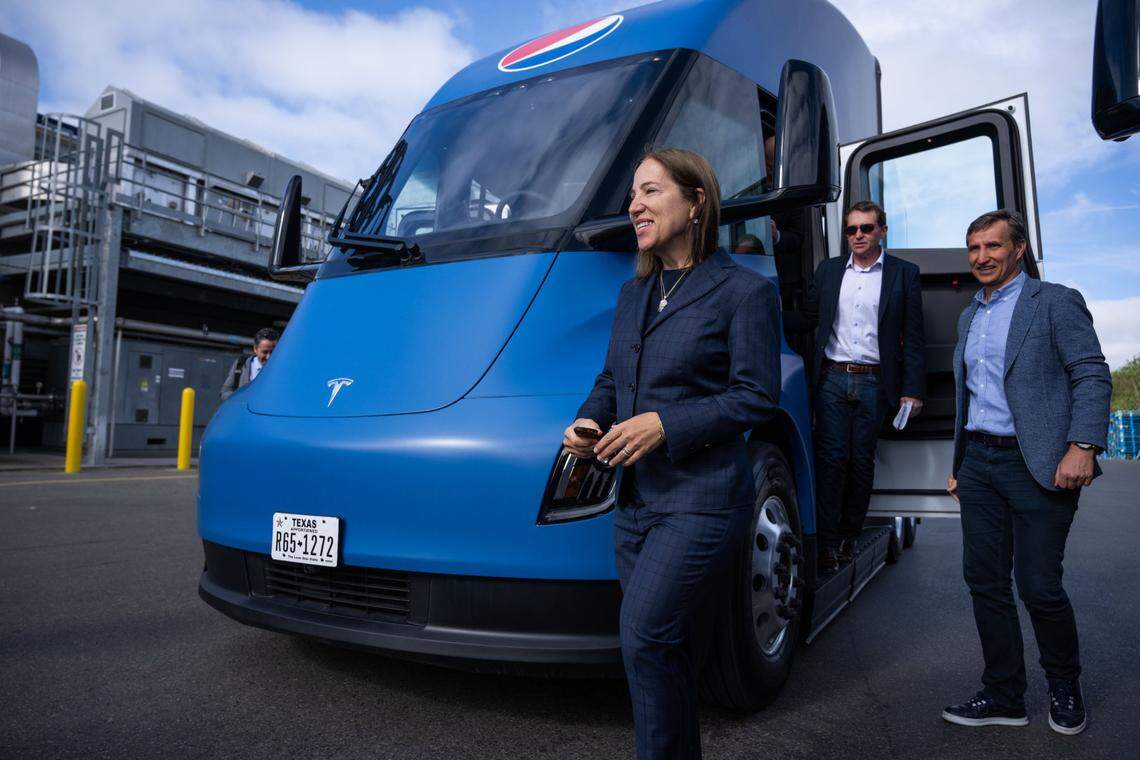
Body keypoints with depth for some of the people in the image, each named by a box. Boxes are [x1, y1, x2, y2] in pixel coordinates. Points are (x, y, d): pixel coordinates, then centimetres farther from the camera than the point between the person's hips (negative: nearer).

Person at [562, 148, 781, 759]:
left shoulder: (744, 291, -7)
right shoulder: (633, 293, 14)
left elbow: (758, 397, -12)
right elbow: (611, 378, 18)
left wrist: (667, 424, -21)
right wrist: (588, 420, -3)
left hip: (703, 501, -7)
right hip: (635, 498, 7)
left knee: (643, 635, -12)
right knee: (666, 645, 16)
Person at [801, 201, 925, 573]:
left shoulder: (904, 273, 5)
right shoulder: (828, 269, 12)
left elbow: (913, 338, 2)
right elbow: (807, 316, 9)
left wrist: (912, 390, -3)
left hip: (874, 383, -1)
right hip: (832, 378, 1)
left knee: (862, 461, 6)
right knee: (831, 458, -2)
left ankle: (850, 536, 20)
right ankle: (827, 542, 4)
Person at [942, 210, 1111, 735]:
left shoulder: (1055, 302, -2)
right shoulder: (969, 317, 17)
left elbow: (1092, 375, -9)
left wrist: (1083, 445, -22)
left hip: (1038, 466, -6)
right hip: (979, 464, 6)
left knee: (1039, 587, -1)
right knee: (985, 583, 7)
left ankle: (1065, 688, 26)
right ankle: (1004, 696, 20)